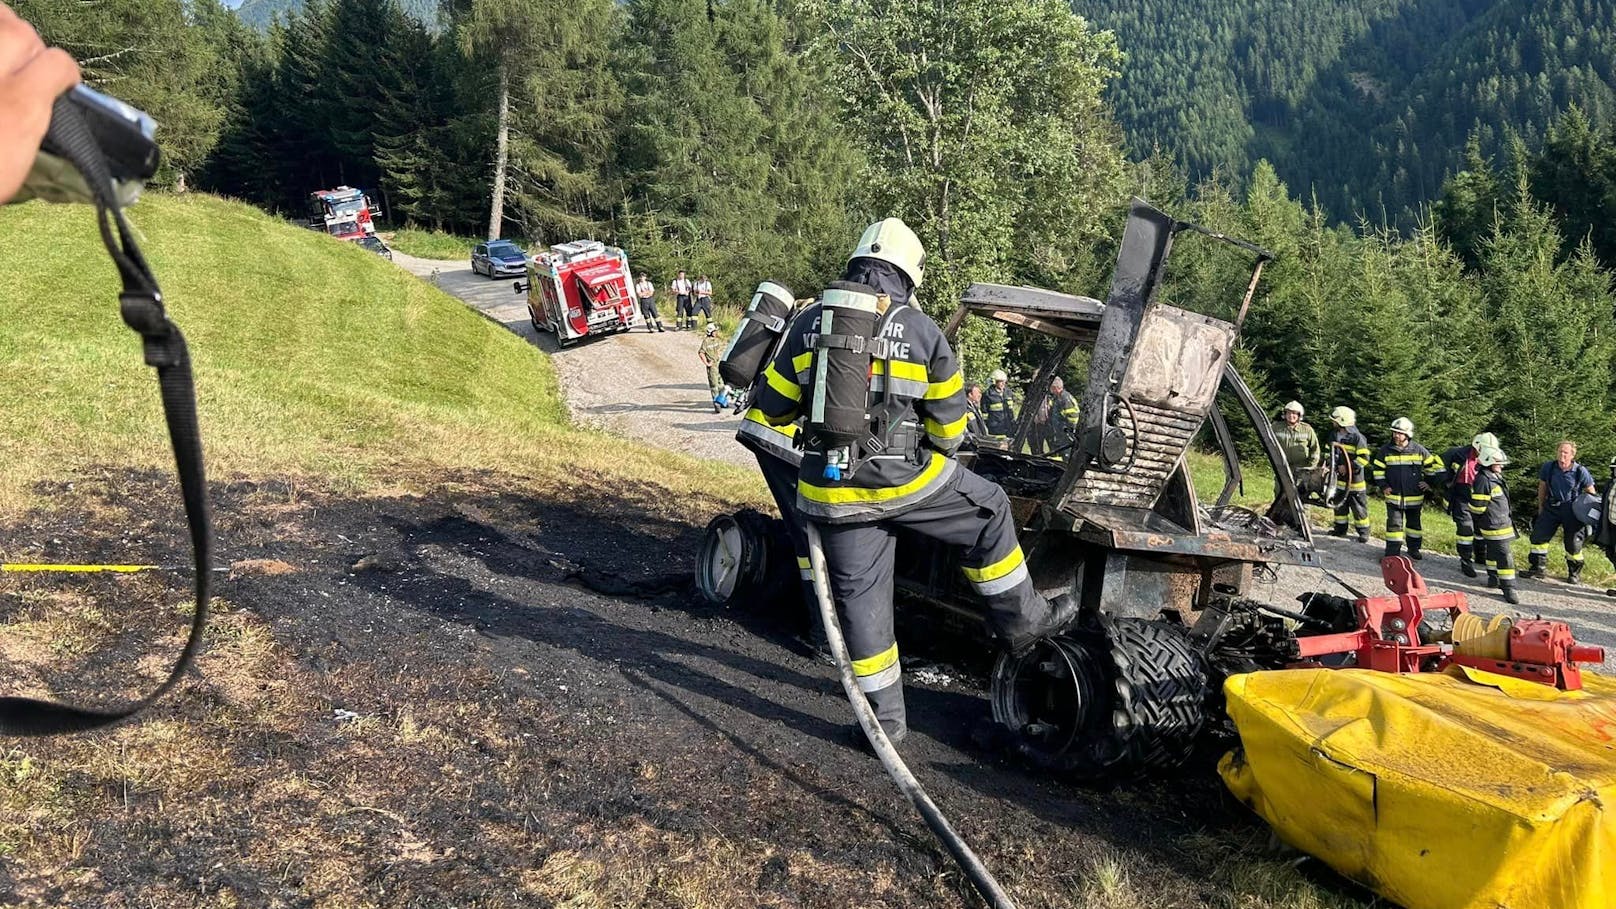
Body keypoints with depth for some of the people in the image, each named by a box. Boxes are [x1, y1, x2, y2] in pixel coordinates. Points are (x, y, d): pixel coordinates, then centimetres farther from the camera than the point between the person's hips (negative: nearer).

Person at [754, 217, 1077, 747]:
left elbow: (773, 407, 8)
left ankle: (885, 718, 21)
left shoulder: (810, 323, 2)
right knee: (989, 512, 23)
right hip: (906, 481, -2)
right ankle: (1021, 619, 31)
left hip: (833, 493, 3)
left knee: (861, 595, 13)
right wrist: (938, 454, 25)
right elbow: (949, 423, 3)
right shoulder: (922, 331, -4)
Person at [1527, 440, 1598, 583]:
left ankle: (1574, 573, 21)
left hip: (1572, 511, -3)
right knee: (1538, 536, -1)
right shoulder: (1548, 467, -6)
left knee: (1573, 544, 2)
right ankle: (1538, 567, 12)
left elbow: (1590, 493, 0)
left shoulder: (1580, 471, -12)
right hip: (1551, 508, 3)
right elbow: (1542, 487, 8)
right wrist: (1541, 507, 11)